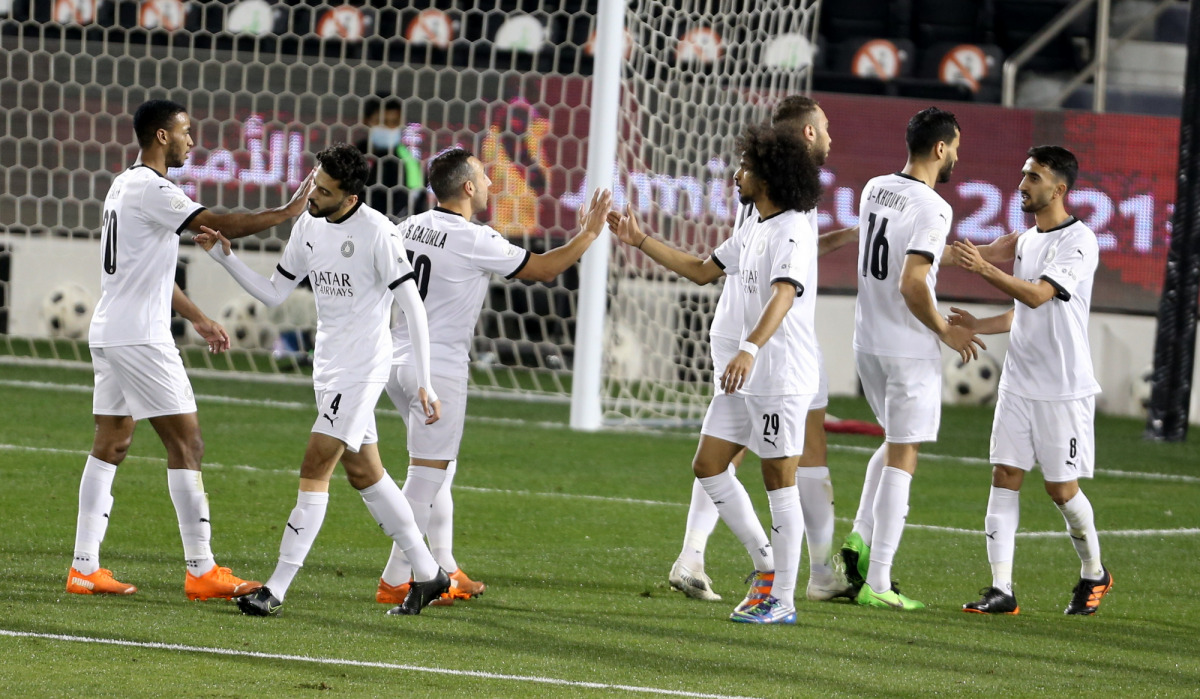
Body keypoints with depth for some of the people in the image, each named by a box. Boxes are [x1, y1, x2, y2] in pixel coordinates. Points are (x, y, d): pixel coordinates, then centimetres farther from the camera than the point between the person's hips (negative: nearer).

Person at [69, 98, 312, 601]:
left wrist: (197, 319, 29)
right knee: (186, 442, -7)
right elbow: (220, 223, -23)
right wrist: (287, 211, -15)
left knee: (110, 444, 9)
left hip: (109, 334, 10)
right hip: (140, 338, -10)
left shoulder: (125, 185, 17)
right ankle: (201, 571, -8)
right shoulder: (150, 189, -15)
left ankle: (84, 567, 7)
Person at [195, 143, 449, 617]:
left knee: (314, 472, -11)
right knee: (365, 474, 13)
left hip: (362, 369, -8)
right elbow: (274, 294, 12)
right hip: (329, 366, 8)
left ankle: (276, 589, -10)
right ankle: (428, 574, 24)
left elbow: (413, 307, -16)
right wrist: (225, 258, -2)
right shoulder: (308, 227, 5)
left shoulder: (376, 232, -17)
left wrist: (424, 383, -18)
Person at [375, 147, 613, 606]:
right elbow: (544, 270, -7)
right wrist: (588, 234, 4)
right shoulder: (473, 241, -15)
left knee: (438, 468, 19)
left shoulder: (410, 227, 6)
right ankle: (396, 581, -3)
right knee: (428, 475, -3)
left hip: (397, 359, 8)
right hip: (440, 369, -8)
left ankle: (444, 570, 23)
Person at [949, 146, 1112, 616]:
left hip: (1065, 390, -7)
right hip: (1018, 382, 7)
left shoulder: (1080, 242, -12)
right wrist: (977, 326, 7)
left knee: (1062, 488, 0)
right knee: (1005, 478, -3)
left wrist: (984, 269, -32)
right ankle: (1001, 589, -5)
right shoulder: (1027, 241, 14)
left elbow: (1037, 295, -24)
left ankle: (1094, 574, 24)